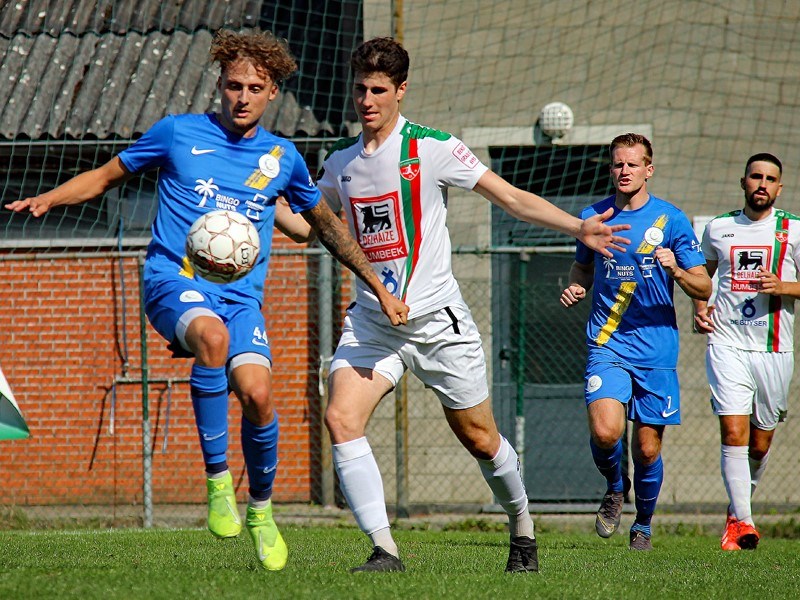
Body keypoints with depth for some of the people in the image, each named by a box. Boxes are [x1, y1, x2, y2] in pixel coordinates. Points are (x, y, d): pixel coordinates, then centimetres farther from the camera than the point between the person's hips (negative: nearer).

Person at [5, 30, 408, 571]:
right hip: (174, 280, -3)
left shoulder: (282, 158, 11)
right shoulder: (178, 134, 4)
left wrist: (379, 288, 26)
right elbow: (107, 176, 14)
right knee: (212, 336, -37)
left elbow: (325, 223, 26)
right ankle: (217, 478, -24)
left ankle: (261, 508, 7)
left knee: (257, 393, -21)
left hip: (241, 296, 3)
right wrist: (50, 199, -3)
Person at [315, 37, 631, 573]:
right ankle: (384, 548, -17)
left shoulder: (431, 148, -7)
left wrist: (577, 227, -18)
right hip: (370, 322, 3)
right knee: (341, 419, -19)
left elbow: (512, 198, -6)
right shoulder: (341, 162, 7)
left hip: (437, 322, -3)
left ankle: (522, 526, 33)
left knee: (479, 438, 6)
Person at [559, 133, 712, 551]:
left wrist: (676, 270, -22)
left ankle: (643, 523, 28)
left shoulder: (670, 220, -1)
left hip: (656, 348, -1)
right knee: (605, 431, -21)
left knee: (647, 448, 2)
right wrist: (575, 288, 2)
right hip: (607, 345, 1)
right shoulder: (594, 216, 6)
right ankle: (615, 487, 12)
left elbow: (703, 289, -1)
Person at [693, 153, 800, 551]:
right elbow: (703, 273, 25)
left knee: (760, 443, 8)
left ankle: (737, 507, 31)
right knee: (734, 432, -14)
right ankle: (742, 522, -14)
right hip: (726, 344, 0)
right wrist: (700, 307, 8)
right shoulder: (719, 228, 9)